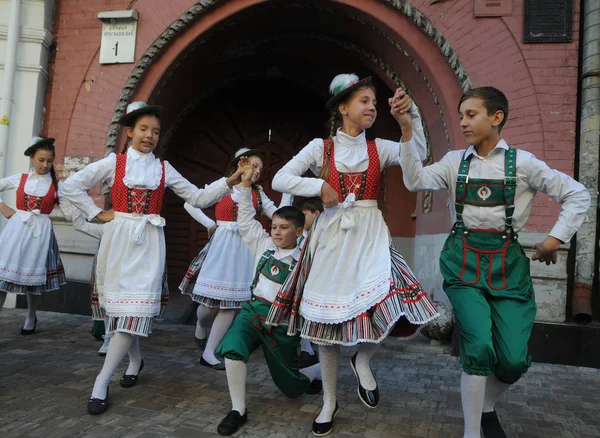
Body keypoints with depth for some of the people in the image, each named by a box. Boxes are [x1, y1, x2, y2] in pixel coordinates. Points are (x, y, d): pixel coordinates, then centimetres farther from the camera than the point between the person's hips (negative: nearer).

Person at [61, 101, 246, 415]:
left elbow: (197, 198, 6)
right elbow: (72, 185, 5)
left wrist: (229, 182, -3)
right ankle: (135, 359, 32)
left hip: (148, 242, 0)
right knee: (120, 303, 6)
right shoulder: (114, 162, 4)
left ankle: (101, 384, 0)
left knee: (136, 307, -8)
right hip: (118, 239, 0)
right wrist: (97, 213, -2)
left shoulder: (164, 169, 7)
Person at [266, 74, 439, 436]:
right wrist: (319, 186, -12)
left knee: (390, 307, -18)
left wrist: (408, 118, -22)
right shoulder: (321, 147, 4)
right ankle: (330, 401, 26)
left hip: (369, 237, 1)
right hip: (331, 237, -1)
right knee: (327, 320, 5)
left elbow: (417, 154, -10)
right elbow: (280, 180, -2)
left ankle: (363, 360, 16)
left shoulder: (379, 148, 8)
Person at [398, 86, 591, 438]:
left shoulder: (522, 162, 1)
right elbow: (416, 181, -7)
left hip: (507, 263, 0)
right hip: (464, 260, 0)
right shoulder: (456, 162, 7)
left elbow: (578, 196, 7)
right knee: (479, 346, -15)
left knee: (514, 359, -3)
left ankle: (487, 407, 31)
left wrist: (555, 239, -1)